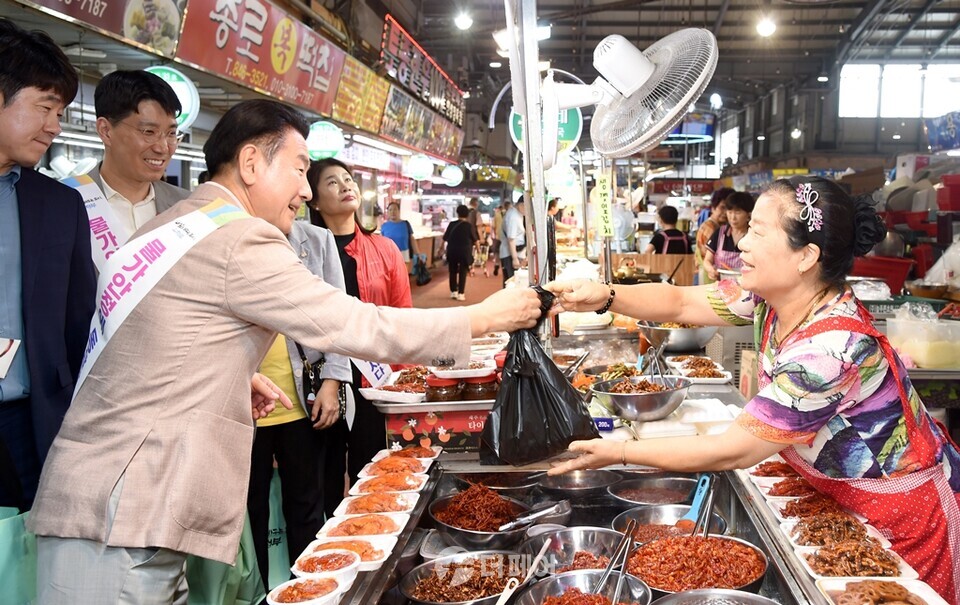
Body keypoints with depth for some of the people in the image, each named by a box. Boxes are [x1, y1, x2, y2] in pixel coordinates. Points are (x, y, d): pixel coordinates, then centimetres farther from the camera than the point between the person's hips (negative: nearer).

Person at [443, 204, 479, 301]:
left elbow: (445, 238, 3)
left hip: (452, 251, 2)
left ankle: (453, 292, 17)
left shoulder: (452, 224, -2)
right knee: (462, 272, 3)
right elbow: (474, 240, 2)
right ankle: (460, 293, -1)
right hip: (464, 251, -2)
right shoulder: (469, 225, -6)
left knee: (453, 271, 14)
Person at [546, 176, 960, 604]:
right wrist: (606, 296, -23)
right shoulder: (777, 295, -13)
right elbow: (681, 303, -5)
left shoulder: (830, 349, -37)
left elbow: (732, 451, -30)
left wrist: (619, 452, -25)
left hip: (906, 516, -7)